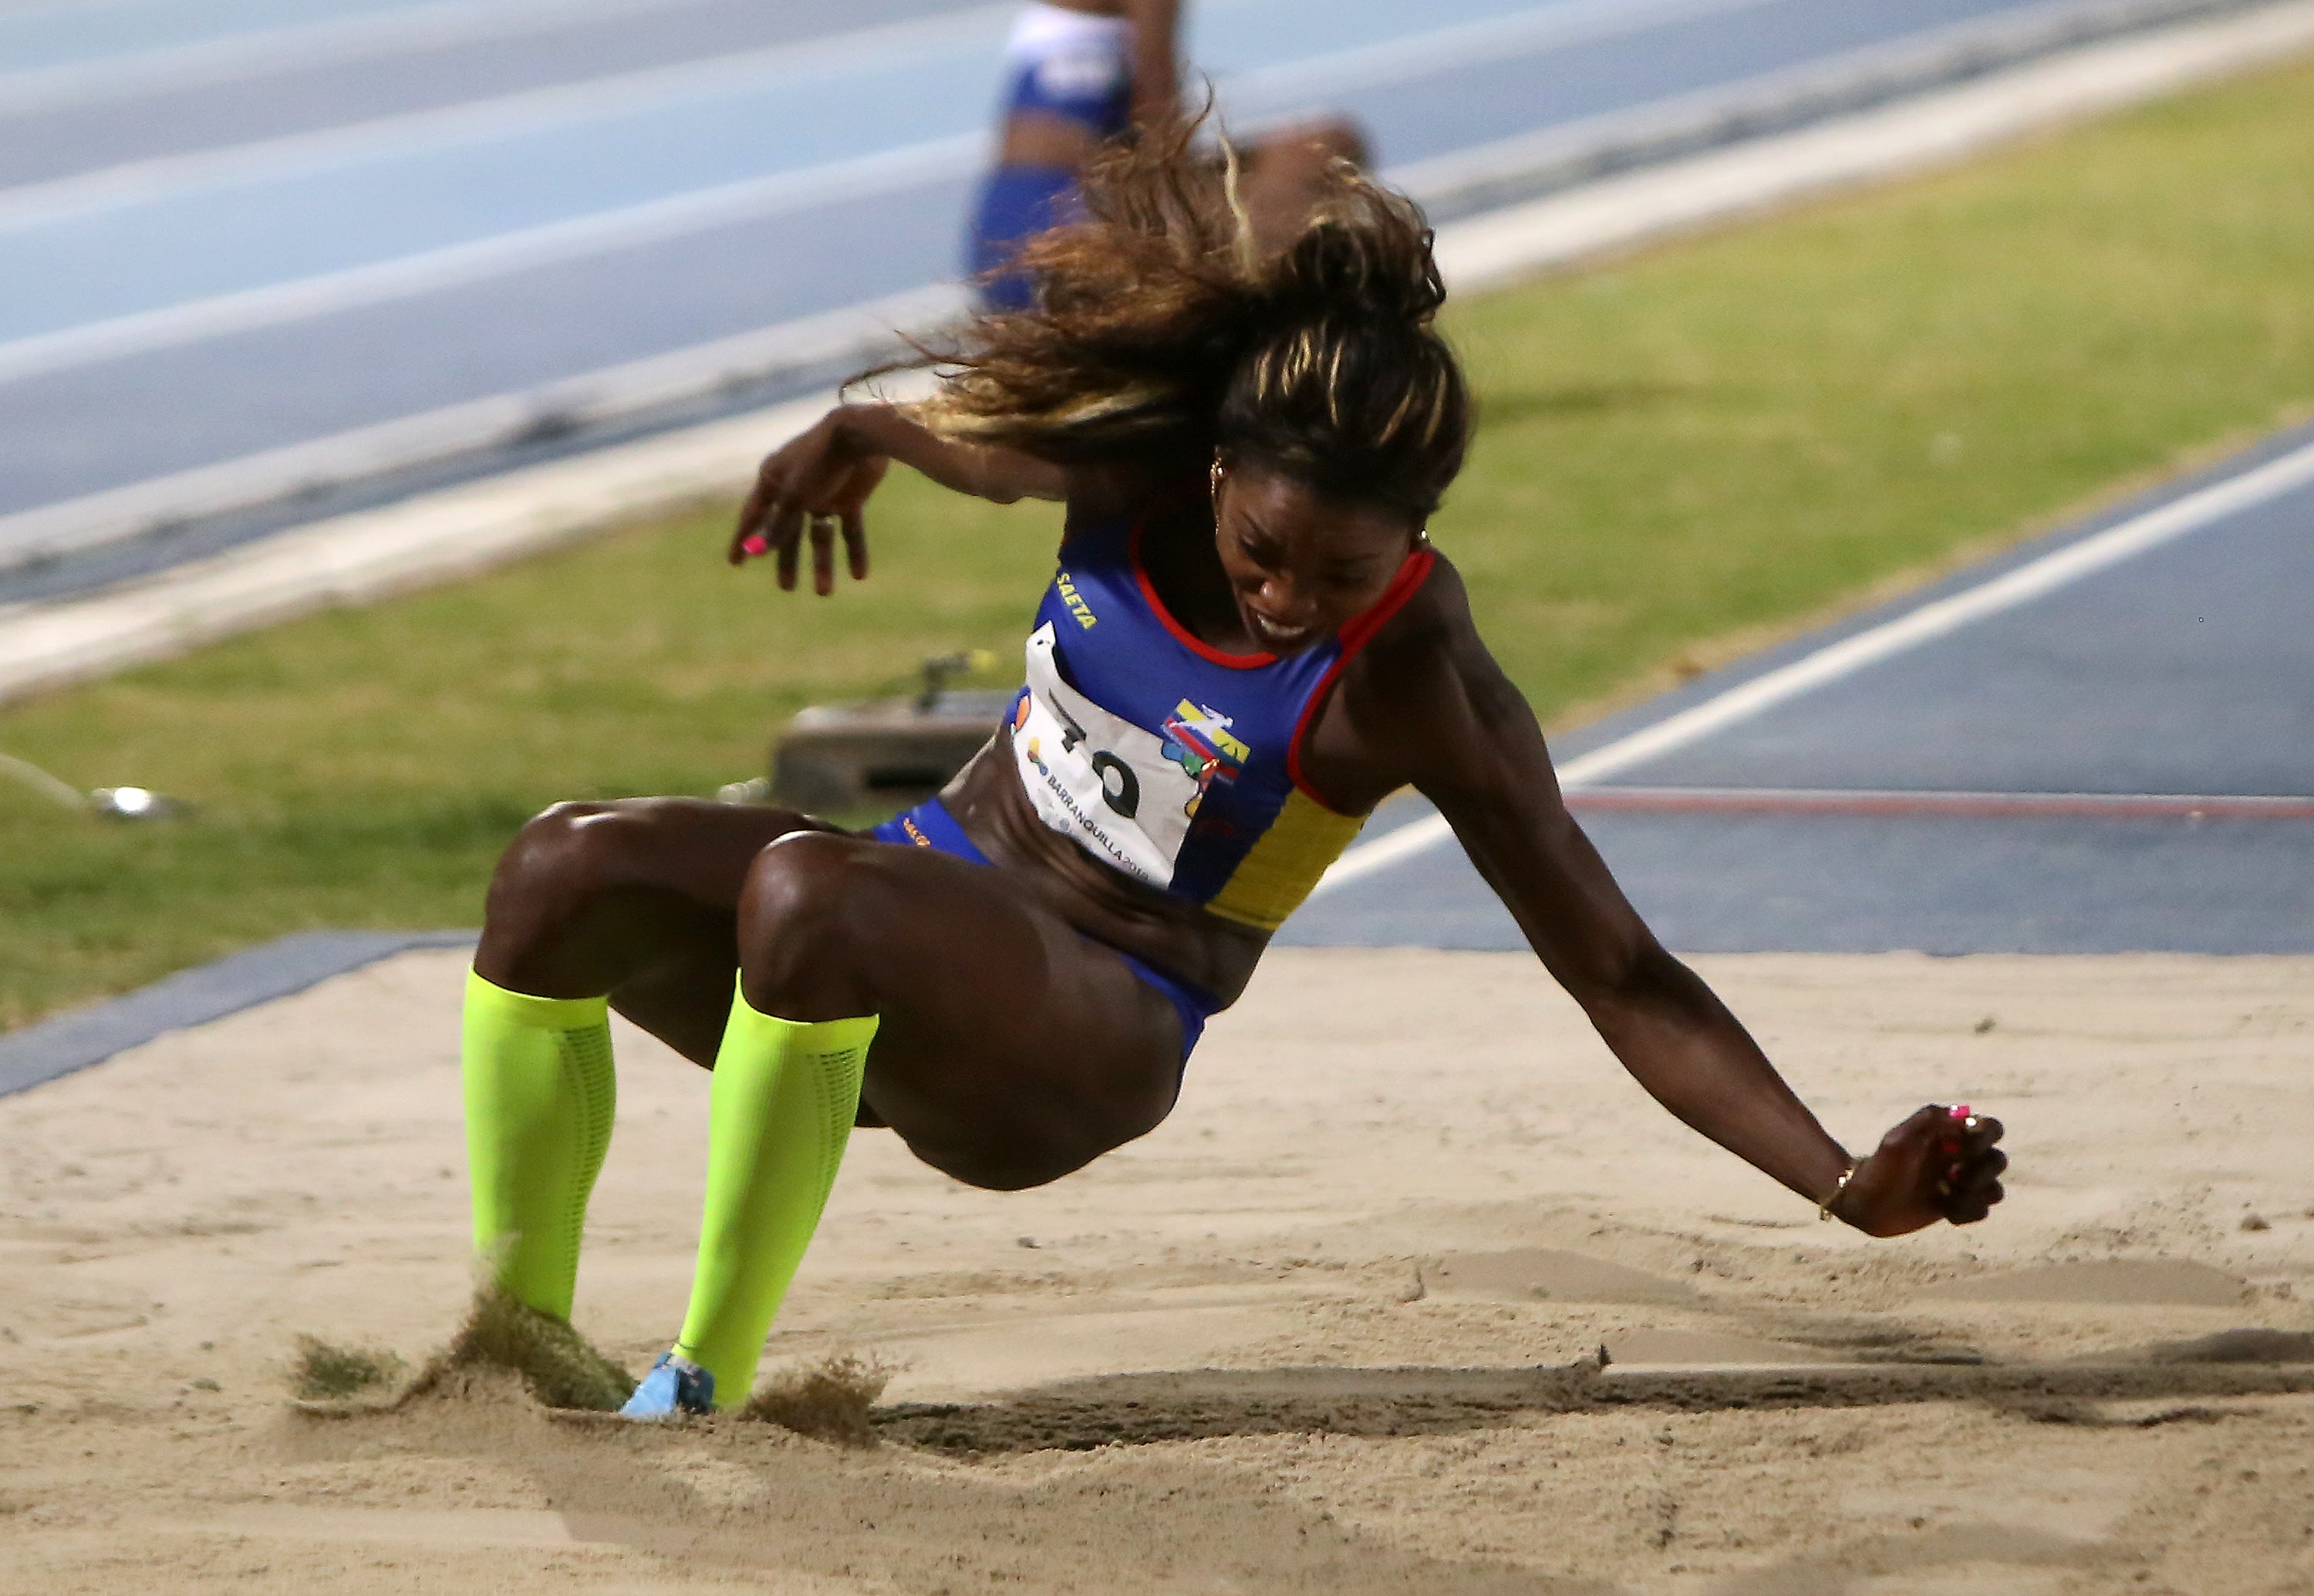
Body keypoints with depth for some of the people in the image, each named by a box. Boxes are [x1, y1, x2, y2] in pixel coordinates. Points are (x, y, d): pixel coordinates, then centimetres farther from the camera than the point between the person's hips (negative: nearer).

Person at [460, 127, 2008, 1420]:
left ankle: (707, 1384, -29)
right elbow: (976, 432, 19)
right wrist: (861, 438, -3)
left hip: (1091, 1043, -5)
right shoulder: (1126, 463, -7)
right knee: (564, 871, -21)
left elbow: (1627, 982, -16)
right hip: (940, 885, 5)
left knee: (805, 893, -37)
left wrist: (1848, 1185, -25)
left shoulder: (1416, 684, -19)